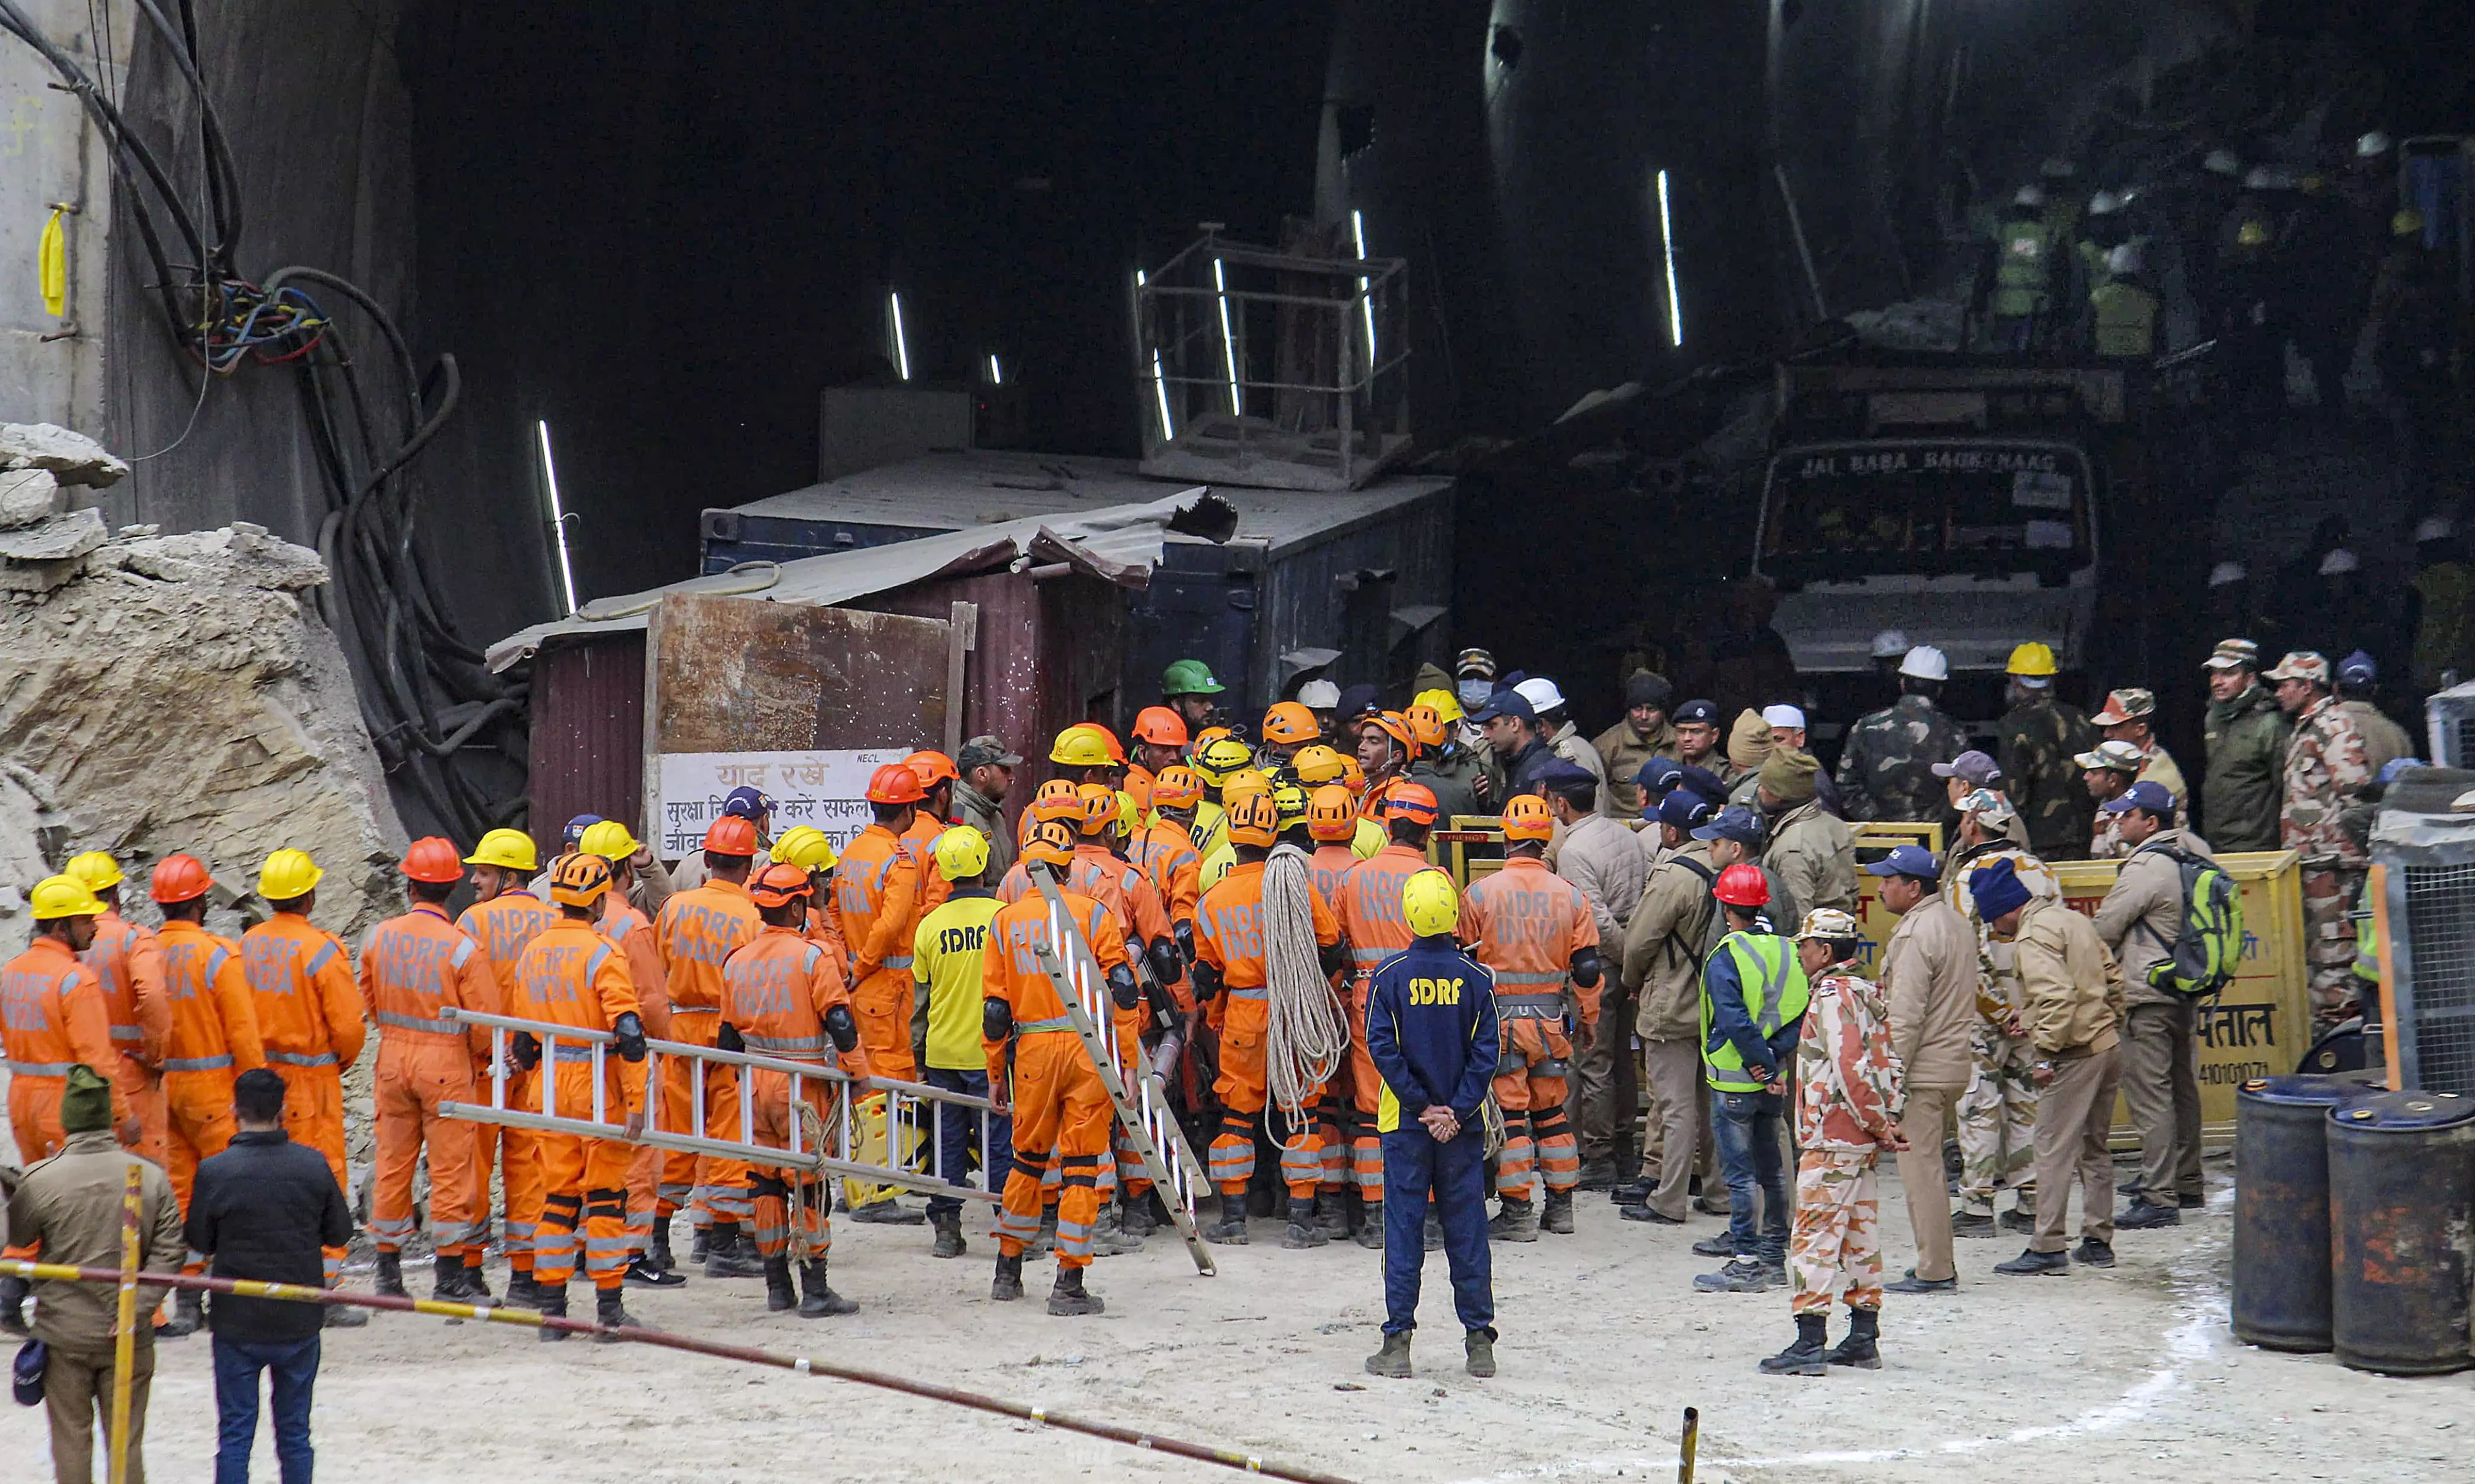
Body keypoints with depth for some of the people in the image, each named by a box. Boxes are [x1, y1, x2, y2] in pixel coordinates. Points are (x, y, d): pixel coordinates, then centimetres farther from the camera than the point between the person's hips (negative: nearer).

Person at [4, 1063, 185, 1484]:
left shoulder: (41, 1180, -12)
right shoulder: (151, 1178, -6)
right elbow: (169, 1252, -9)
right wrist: (137, 1307, -9)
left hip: (64, 1334, -1)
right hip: (129, 1338, 1)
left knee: (71, 1441, 10)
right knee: (127, 1442, 9)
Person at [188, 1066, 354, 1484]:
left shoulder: (214, 1171, -15)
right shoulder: (314, 1165, -9)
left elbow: (198, 1241, -5)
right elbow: (340, 1232, 1)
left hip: (236, 1323, -2)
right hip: (300, 1323, 2)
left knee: (235, 1433, 6)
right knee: (294, 1430, 13)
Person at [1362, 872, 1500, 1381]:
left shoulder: (1390, 975, -6)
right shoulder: (1475, 977, -3)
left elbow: (1382, 1046, -10)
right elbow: (1487, 1051, -7)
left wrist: (1421, 1106, -7)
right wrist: (1457, 1110, -8)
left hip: (1406, 1126, -1)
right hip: (1462, 1128, 1)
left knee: (1404, 1229, 3)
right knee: (1466, 1229, 7)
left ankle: (1397, 1342, 1)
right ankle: (1479, 1341, 8)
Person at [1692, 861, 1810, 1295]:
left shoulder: (1726, 958, -15)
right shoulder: (1786, 951, 4)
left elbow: (1736, 1023, -23)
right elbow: (1801, 1013, 0)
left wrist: (1763, 1065, -14)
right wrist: (1775, 1058, -7)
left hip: (1737, 1080, -7)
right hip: (1774, 1081, 7)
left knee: (1740, 1173, -2)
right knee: (1771, 1168, 16)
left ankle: (1746, 1264, -1)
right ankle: (1774, 1258, 22)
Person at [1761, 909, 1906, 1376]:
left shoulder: (1833, 996, -14)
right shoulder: (1867, 993, 16)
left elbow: (1850, 1069, -21)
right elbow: (1889, 1062, 18)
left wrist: (1878, 1125, -15)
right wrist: (1888, 1122, 12)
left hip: (1831, 1138, -10)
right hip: (1861, 1140, 10)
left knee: (1814, 1235, -9)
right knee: (1860, 1234, 12)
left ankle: (1810, 1344, -12)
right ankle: (1863, 1341, 16)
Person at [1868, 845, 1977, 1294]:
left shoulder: (1914, 935, -17)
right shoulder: (1957, 924, 14)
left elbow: (1906, 1016, -21)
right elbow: (1975, 989, 22)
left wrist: (1892, 1080, -19)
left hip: (1923, 1071, -10)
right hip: (1955, 1063, 10)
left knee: (1920, 1168, -5)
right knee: (1926, 1165, 17)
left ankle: (1934, 1271, -3)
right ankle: (1937, 1264, 20)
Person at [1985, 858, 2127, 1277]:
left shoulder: (2034, 937, -14)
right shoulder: (2072, 919, 15)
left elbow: (2057, 996, -25)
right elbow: (2113, 978, 20)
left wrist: (2046, 1052, -22)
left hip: (2074, 1054, -10)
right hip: (2108, 1046, 10)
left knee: (2054, 1150, -6)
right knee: (2094, 1148, 17)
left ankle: (2047, 1249, -8)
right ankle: (2098, 1240, 21)